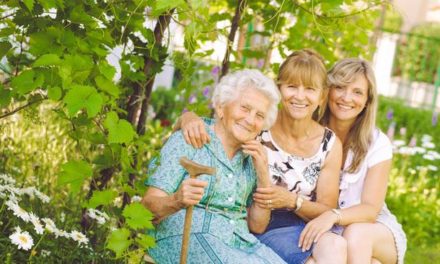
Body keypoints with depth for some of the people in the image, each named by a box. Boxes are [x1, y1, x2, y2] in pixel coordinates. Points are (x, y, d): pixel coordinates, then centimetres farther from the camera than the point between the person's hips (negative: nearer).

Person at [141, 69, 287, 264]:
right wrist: (176, 202, -30)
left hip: (240, 243, 5)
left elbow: (257, 226, 15)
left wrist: (263, 175, 3)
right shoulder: (186, 142, 1)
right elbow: (148, 205, -8)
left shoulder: (251, 160, 17)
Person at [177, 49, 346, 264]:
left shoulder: (330, 145, 1)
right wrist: (189, 118, -26)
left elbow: (327, 211, 4)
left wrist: (292, 201, -16)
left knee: (334, 245, -33)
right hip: (259, 228, -3)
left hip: (304, 227, 3)